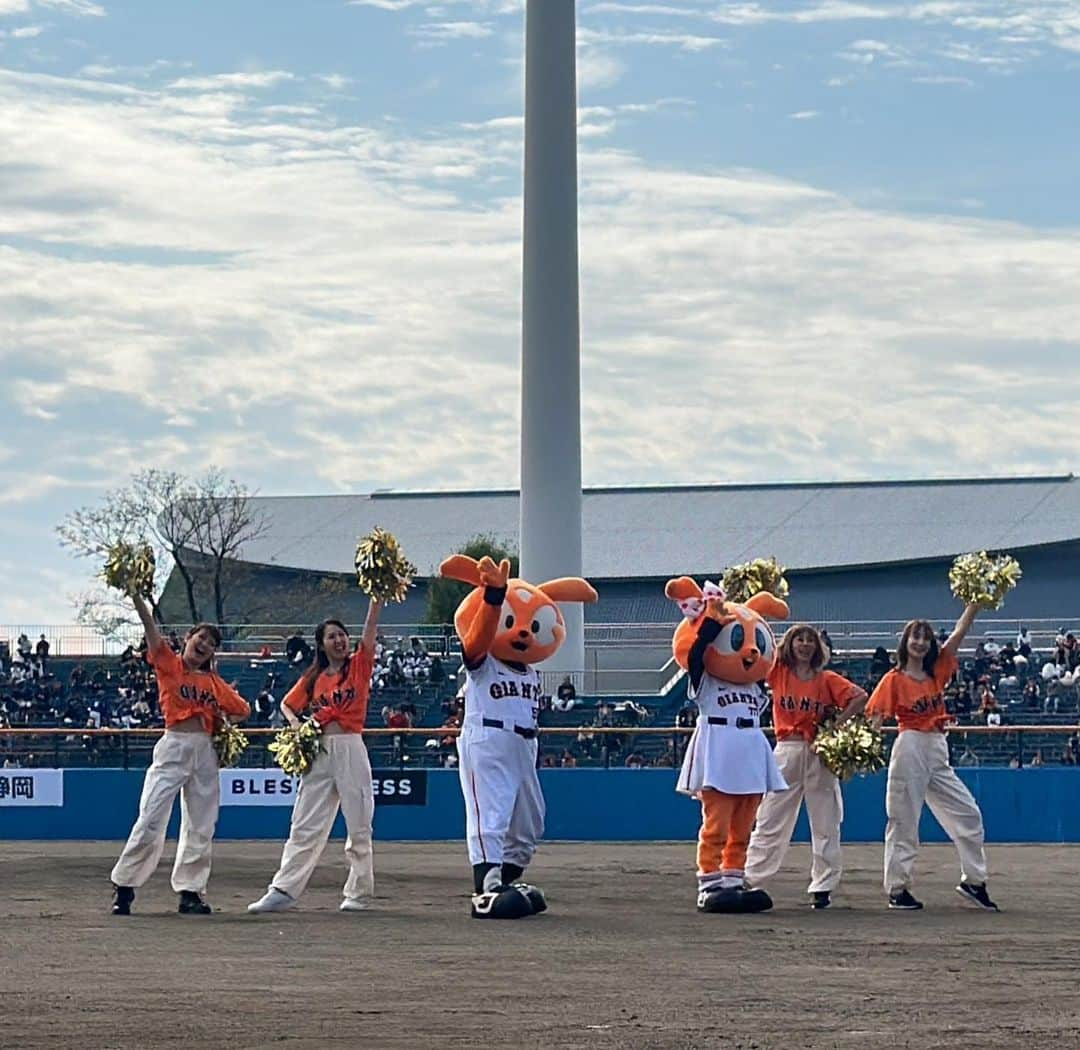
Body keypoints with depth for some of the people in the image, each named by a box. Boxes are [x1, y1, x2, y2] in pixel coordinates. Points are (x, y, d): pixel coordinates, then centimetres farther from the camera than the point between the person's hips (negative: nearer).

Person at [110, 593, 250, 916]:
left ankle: (190, 891, 12)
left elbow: (242, 709, 22)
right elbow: (151, 630, -10)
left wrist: (223, 721, 6)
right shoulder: (169, 664, 3)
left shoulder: (215, 682, 15)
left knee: (200, 827, 6)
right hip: (173, 747, -5)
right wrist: (136, 597, -21)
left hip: (205, 752, 5)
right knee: (151, 820, -10)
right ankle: (123, 887, -4)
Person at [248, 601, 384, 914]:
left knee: (359, 826, 1)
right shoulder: (313, 678, 12)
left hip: (351, 750, -3)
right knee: (305, 825, 0)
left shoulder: (359, 666, 4)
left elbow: (370, 627, -7)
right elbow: (287, 705, 23)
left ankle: (359, 894, 8)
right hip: (318, 752, 3)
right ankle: (282, 891, -4)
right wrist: (296, 725, 3)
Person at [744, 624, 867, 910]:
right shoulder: (778, 672, 6)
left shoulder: (827, 679, 4)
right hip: (786, 751, 0)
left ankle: (823, 886, 8)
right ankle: (749, 880, 0)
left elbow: (860, 697, -5)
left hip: (819, 754, 0)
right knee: (770, 820, 0)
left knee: (825, 823, 3)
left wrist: (837, 722, -10)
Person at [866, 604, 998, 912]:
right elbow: (876, 719, -8)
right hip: (910, 749, -6)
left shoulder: (937, 671, 10)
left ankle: (973, 881, 13)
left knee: (968, 814, 4)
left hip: (939, 751, 6)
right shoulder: (895, 679, -3)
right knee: (904, 821, -1)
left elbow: (960, 631, 5)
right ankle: (897, 890, 5)